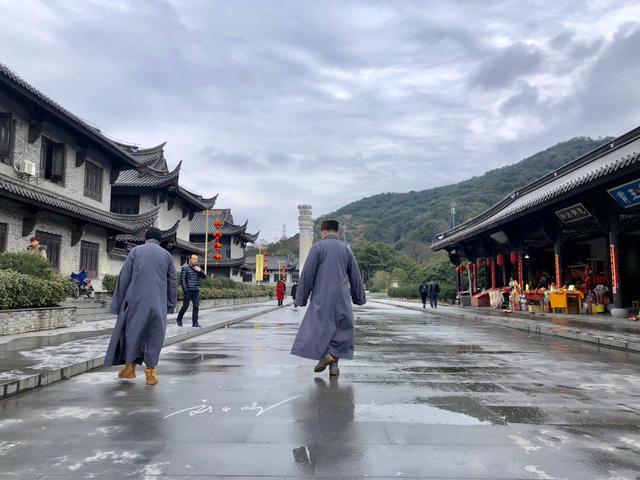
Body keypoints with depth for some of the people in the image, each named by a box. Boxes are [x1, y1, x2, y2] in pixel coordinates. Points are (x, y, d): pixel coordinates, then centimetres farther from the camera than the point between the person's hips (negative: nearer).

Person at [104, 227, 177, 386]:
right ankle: (151, 372, 9)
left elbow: (124, 278, 1)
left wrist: (118, 303, 6)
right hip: (158, 304, 0)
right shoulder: (167, 255, 8)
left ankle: (130, 366, 23)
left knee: (131, 332, 16)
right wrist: (170, 306, 13)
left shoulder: (135, 251, 6)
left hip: (136, 301, 0)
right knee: (154, 337, 8)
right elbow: (172, 283, 7)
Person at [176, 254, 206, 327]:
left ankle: (195, 322, 3)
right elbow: (182, 279, -10)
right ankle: (179, 319, 24)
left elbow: (204, 276, 9)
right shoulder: (185, 268, -5)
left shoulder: (197, 268, 13)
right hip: (188, 291, -5)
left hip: (196, 291, 5)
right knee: (185, 306, 2)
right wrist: (185, 290, -15)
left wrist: (200, 271, -10)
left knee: (196, 306, -1)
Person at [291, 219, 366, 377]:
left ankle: (325, 355, -13)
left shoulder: (318, 247, -3)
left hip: (321, 297, -3)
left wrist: (301, 298, 0)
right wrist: (359, 298, 23)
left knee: (317, 325, 7)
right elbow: (356, 276, 13)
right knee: (339, 329, 10)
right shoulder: (346, 249, 9)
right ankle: (334, 365, 7)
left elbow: (307, 274, -6)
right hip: (342, 298, 4)